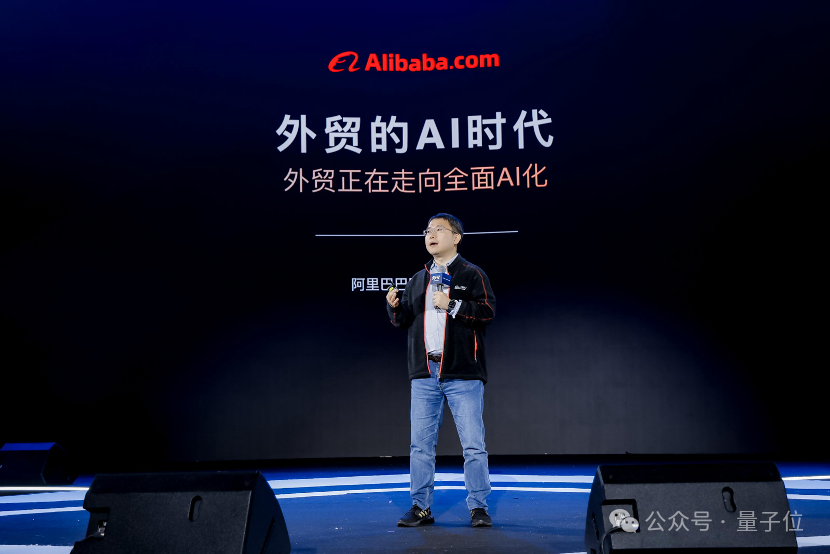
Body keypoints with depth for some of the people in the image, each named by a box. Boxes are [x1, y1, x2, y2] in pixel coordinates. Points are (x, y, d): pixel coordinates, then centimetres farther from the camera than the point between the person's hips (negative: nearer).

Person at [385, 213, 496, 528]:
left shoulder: (472, 274, 2)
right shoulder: (418, 280, 18)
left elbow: (488, 311, -10)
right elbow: (404, 321, 19)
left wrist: (451, 305, -16)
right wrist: (394, 306, -1)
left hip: (463, 374, -4)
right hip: (424, 373, 5)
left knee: (473, 444, 0)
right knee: (420, 444, 7)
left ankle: (478, 507, 13)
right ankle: (421, 507, 18)